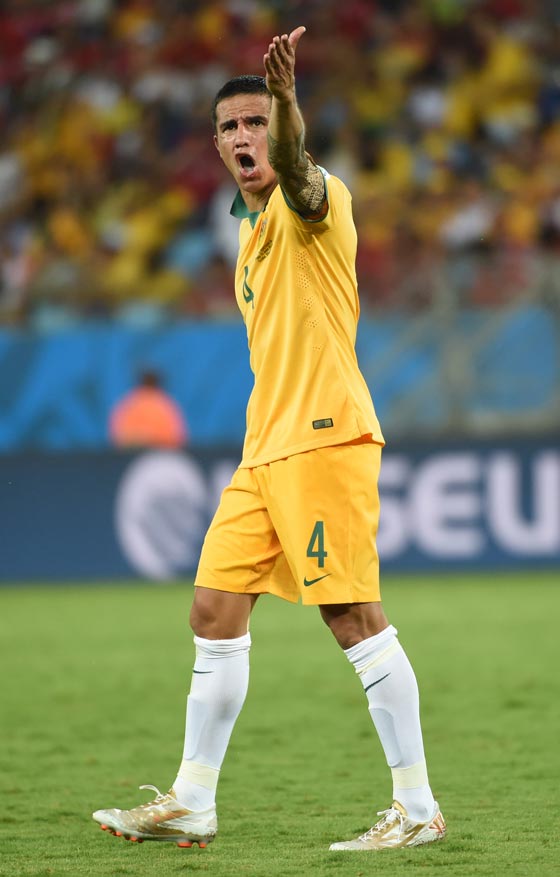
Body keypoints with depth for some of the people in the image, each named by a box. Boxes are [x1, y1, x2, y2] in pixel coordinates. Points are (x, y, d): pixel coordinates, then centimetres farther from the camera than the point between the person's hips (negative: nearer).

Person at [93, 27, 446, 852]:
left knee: (354, 614, -10)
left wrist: (285, 98, -53)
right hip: (266, 446, 9)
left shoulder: (313, 200, -6)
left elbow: (294, 168, -33)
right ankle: (192, 803, 13)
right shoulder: (253, 228, 21)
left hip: (323, 438, -9)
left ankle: (418, 807, -7)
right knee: (215, 610, 7)